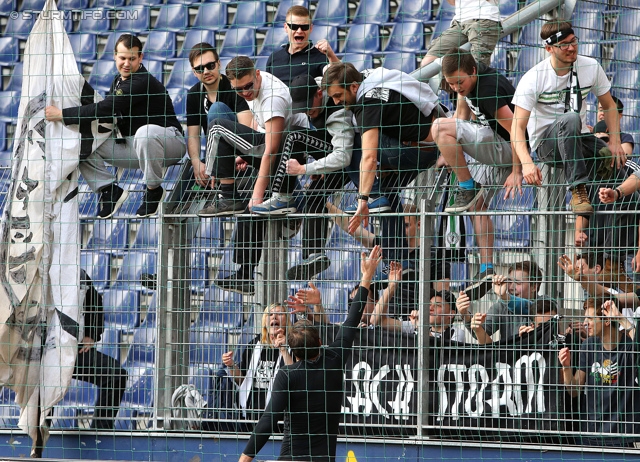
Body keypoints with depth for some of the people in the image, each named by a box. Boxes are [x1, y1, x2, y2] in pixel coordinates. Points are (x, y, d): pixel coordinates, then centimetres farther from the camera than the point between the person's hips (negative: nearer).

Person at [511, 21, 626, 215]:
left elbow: (609, 106, 10)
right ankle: (578, 191, -40)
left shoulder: (591, 67, -2)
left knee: (616, 159, -28)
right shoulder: (533, 78, -14)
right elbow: (518, 126, -18)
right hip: (545, 143, -3)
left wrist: (615, 141, -8)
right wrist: (527, 163, -35)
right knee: (570, 118, -38)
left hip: (579, 138, 3)